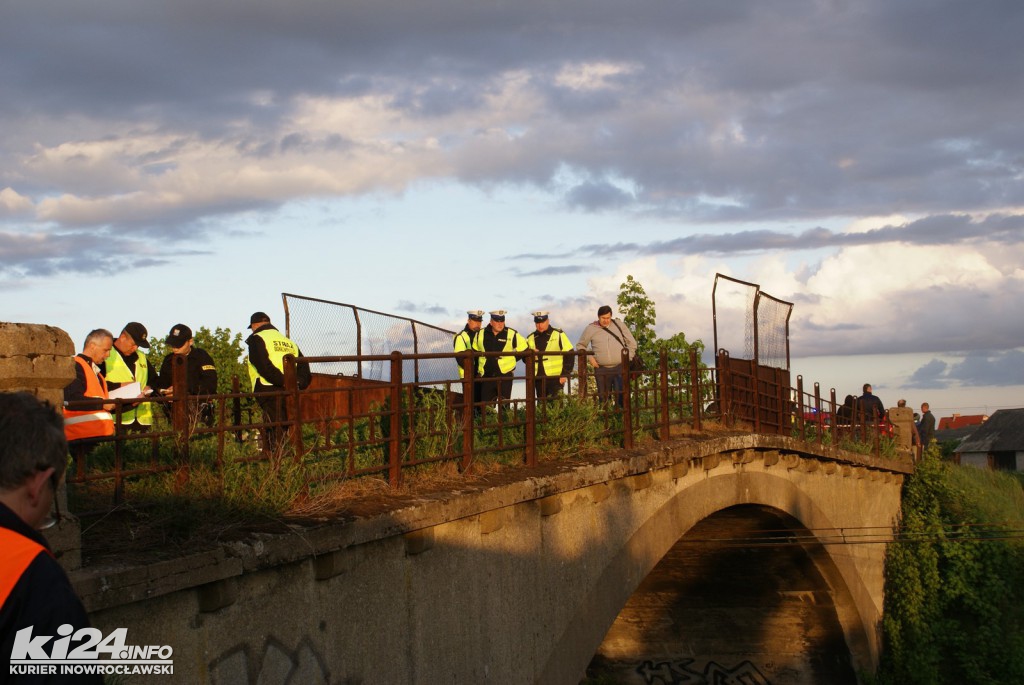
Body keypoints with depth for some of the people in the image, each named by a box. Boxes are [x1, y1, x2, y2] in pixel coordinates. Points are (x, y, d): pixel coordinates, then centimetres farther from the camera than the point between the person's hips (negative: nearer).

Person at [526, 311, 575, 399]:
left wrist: (565, 374, -9)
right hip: (539, 380, 5)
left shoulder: (559, 335, -1)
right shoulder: (531, 338, 13)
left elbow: (569, 355, -3)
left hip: (555, 378, -5)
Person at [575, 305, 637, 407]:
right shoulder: (591, 328, 3)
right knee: (604, 398, 4)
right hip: (601, 369, 0)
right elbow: (580, 345, 14)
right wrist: (589, 358, 1)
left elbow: (632, 343, 12)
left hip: (620, 367, 0)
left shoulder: (619, 324, 5)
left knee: (621, 395, -10)